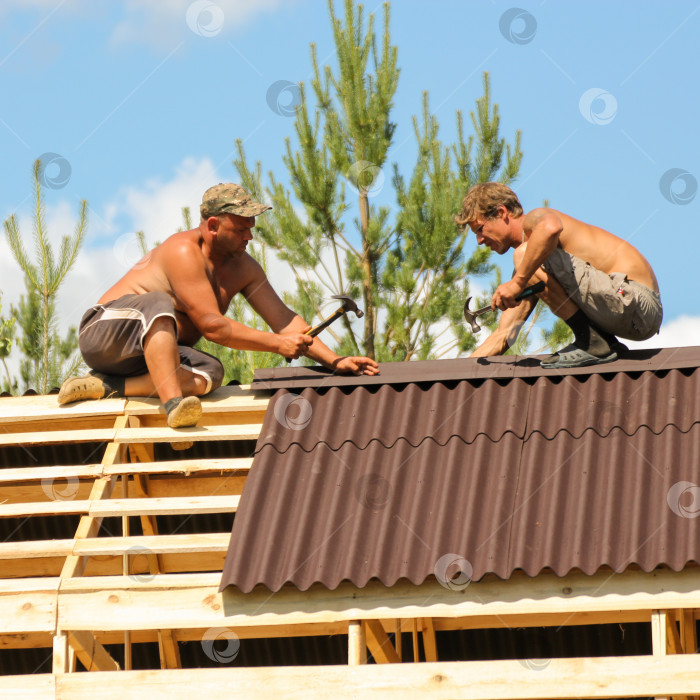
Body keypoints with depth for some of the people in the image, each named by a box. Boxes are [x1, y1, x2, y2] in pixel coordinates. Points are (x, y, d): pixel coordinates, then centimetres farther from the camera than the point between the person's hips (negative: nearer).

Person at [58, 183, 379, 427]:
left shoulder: (242, 268, 6)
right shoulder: (185, 252, -21)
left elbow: (284, 319, 5)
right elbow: (212, 326, -25)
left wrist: (334, 360, -6)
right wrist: (277, 344, -22)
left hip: (153, 350, 7)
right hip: (105, 332, -7)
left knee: (208, 374, -24)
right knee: (158, 304, -38)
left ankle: (105, 385, -25)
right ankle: (173, 403, -53)